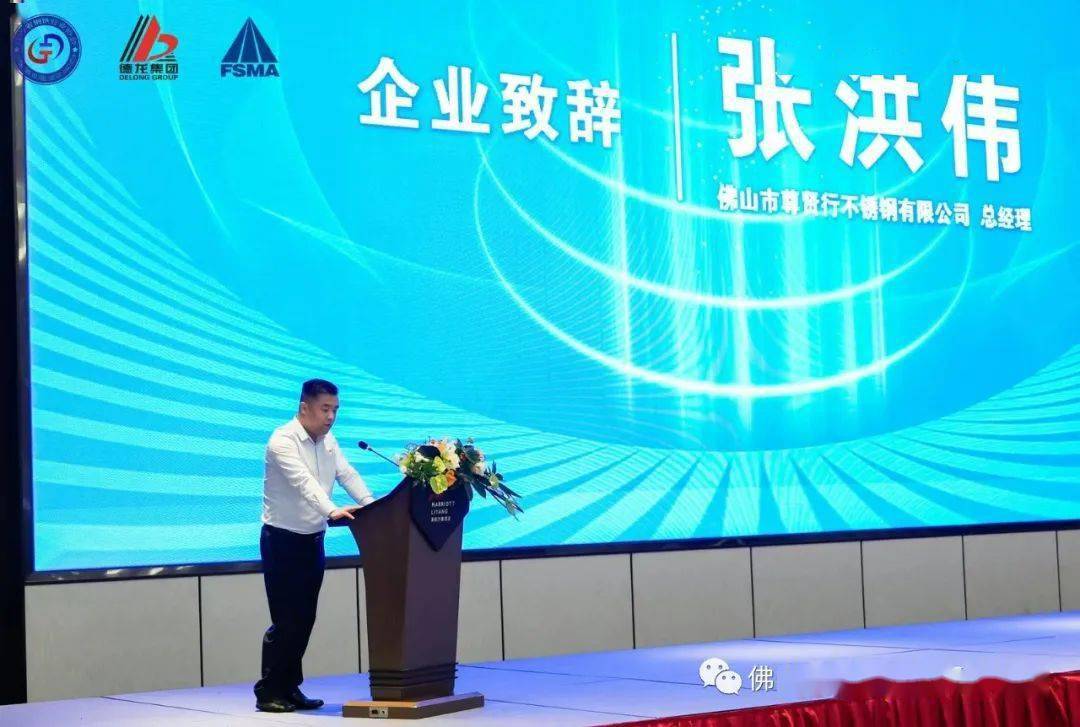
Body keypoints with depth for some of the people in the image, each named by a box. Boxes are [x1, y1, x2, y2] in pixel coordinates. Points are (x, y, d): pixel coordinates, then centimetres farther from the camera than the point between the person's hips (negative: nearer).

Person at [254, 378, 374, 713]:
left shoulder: (327, 440, 7)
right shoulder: (283, 441, -18)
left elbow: (347, 474, -2)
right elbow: (304, 482, -32)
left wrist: (372, 506, -18)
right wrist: (333, 511, -47)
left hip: (313, 539, 7)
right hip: (283, 539, -7)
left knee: (305, 619, 10)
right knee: (285, 620, -7)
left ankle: (289, 688, 18)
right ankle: (268, 692, 3)